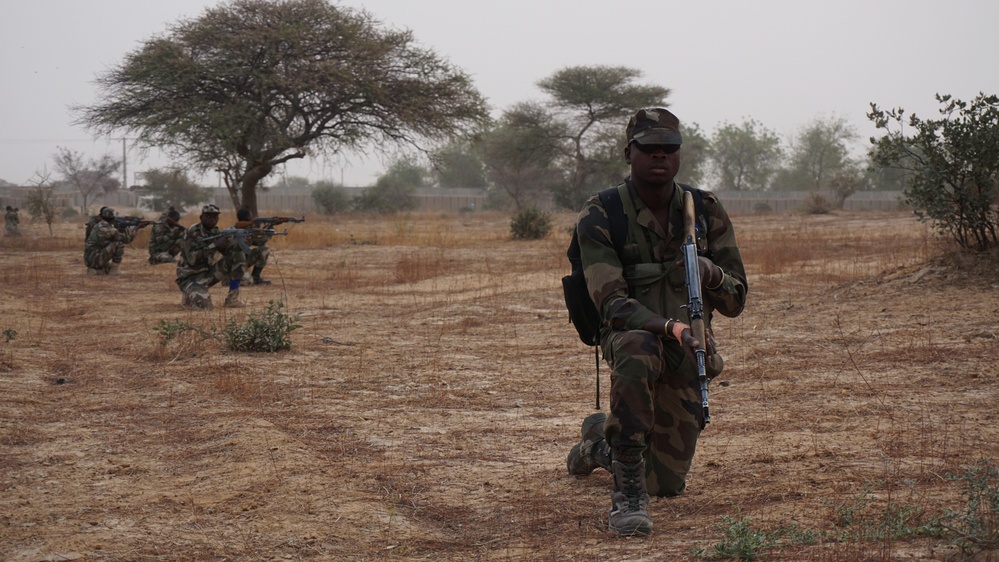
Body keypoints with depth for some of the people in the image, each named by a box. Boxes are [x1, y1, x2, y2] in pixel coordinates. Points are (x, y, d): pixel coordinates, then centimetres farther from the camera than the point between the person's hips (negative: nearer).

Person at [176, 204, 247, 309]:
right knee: (203, 305, -33)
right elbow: (192, 259, -27)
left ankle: (233, 297, -7)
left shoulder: (216, 232, 4)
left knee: (238, 254, -8)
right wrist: (214, 245, -31)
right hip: (191, 277, -6)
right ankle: (190, 296, 5)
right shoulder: (192, 233, -16)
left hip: (209, 273, 6)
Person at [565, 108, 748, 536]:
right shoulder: (599, 218, -13)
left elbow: (735, 302, -2)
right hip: (633, 337, -4)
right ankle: (627, 491, -34)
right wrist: (670, 328, -39)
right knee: (639, 348, -43)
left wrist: (711, 274, -26)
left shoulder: (706, 212, -3)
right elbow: (612, 304, -22)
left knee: (667, 485, 8)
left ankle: (600, 440, 44)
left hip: (687, 357, 4)